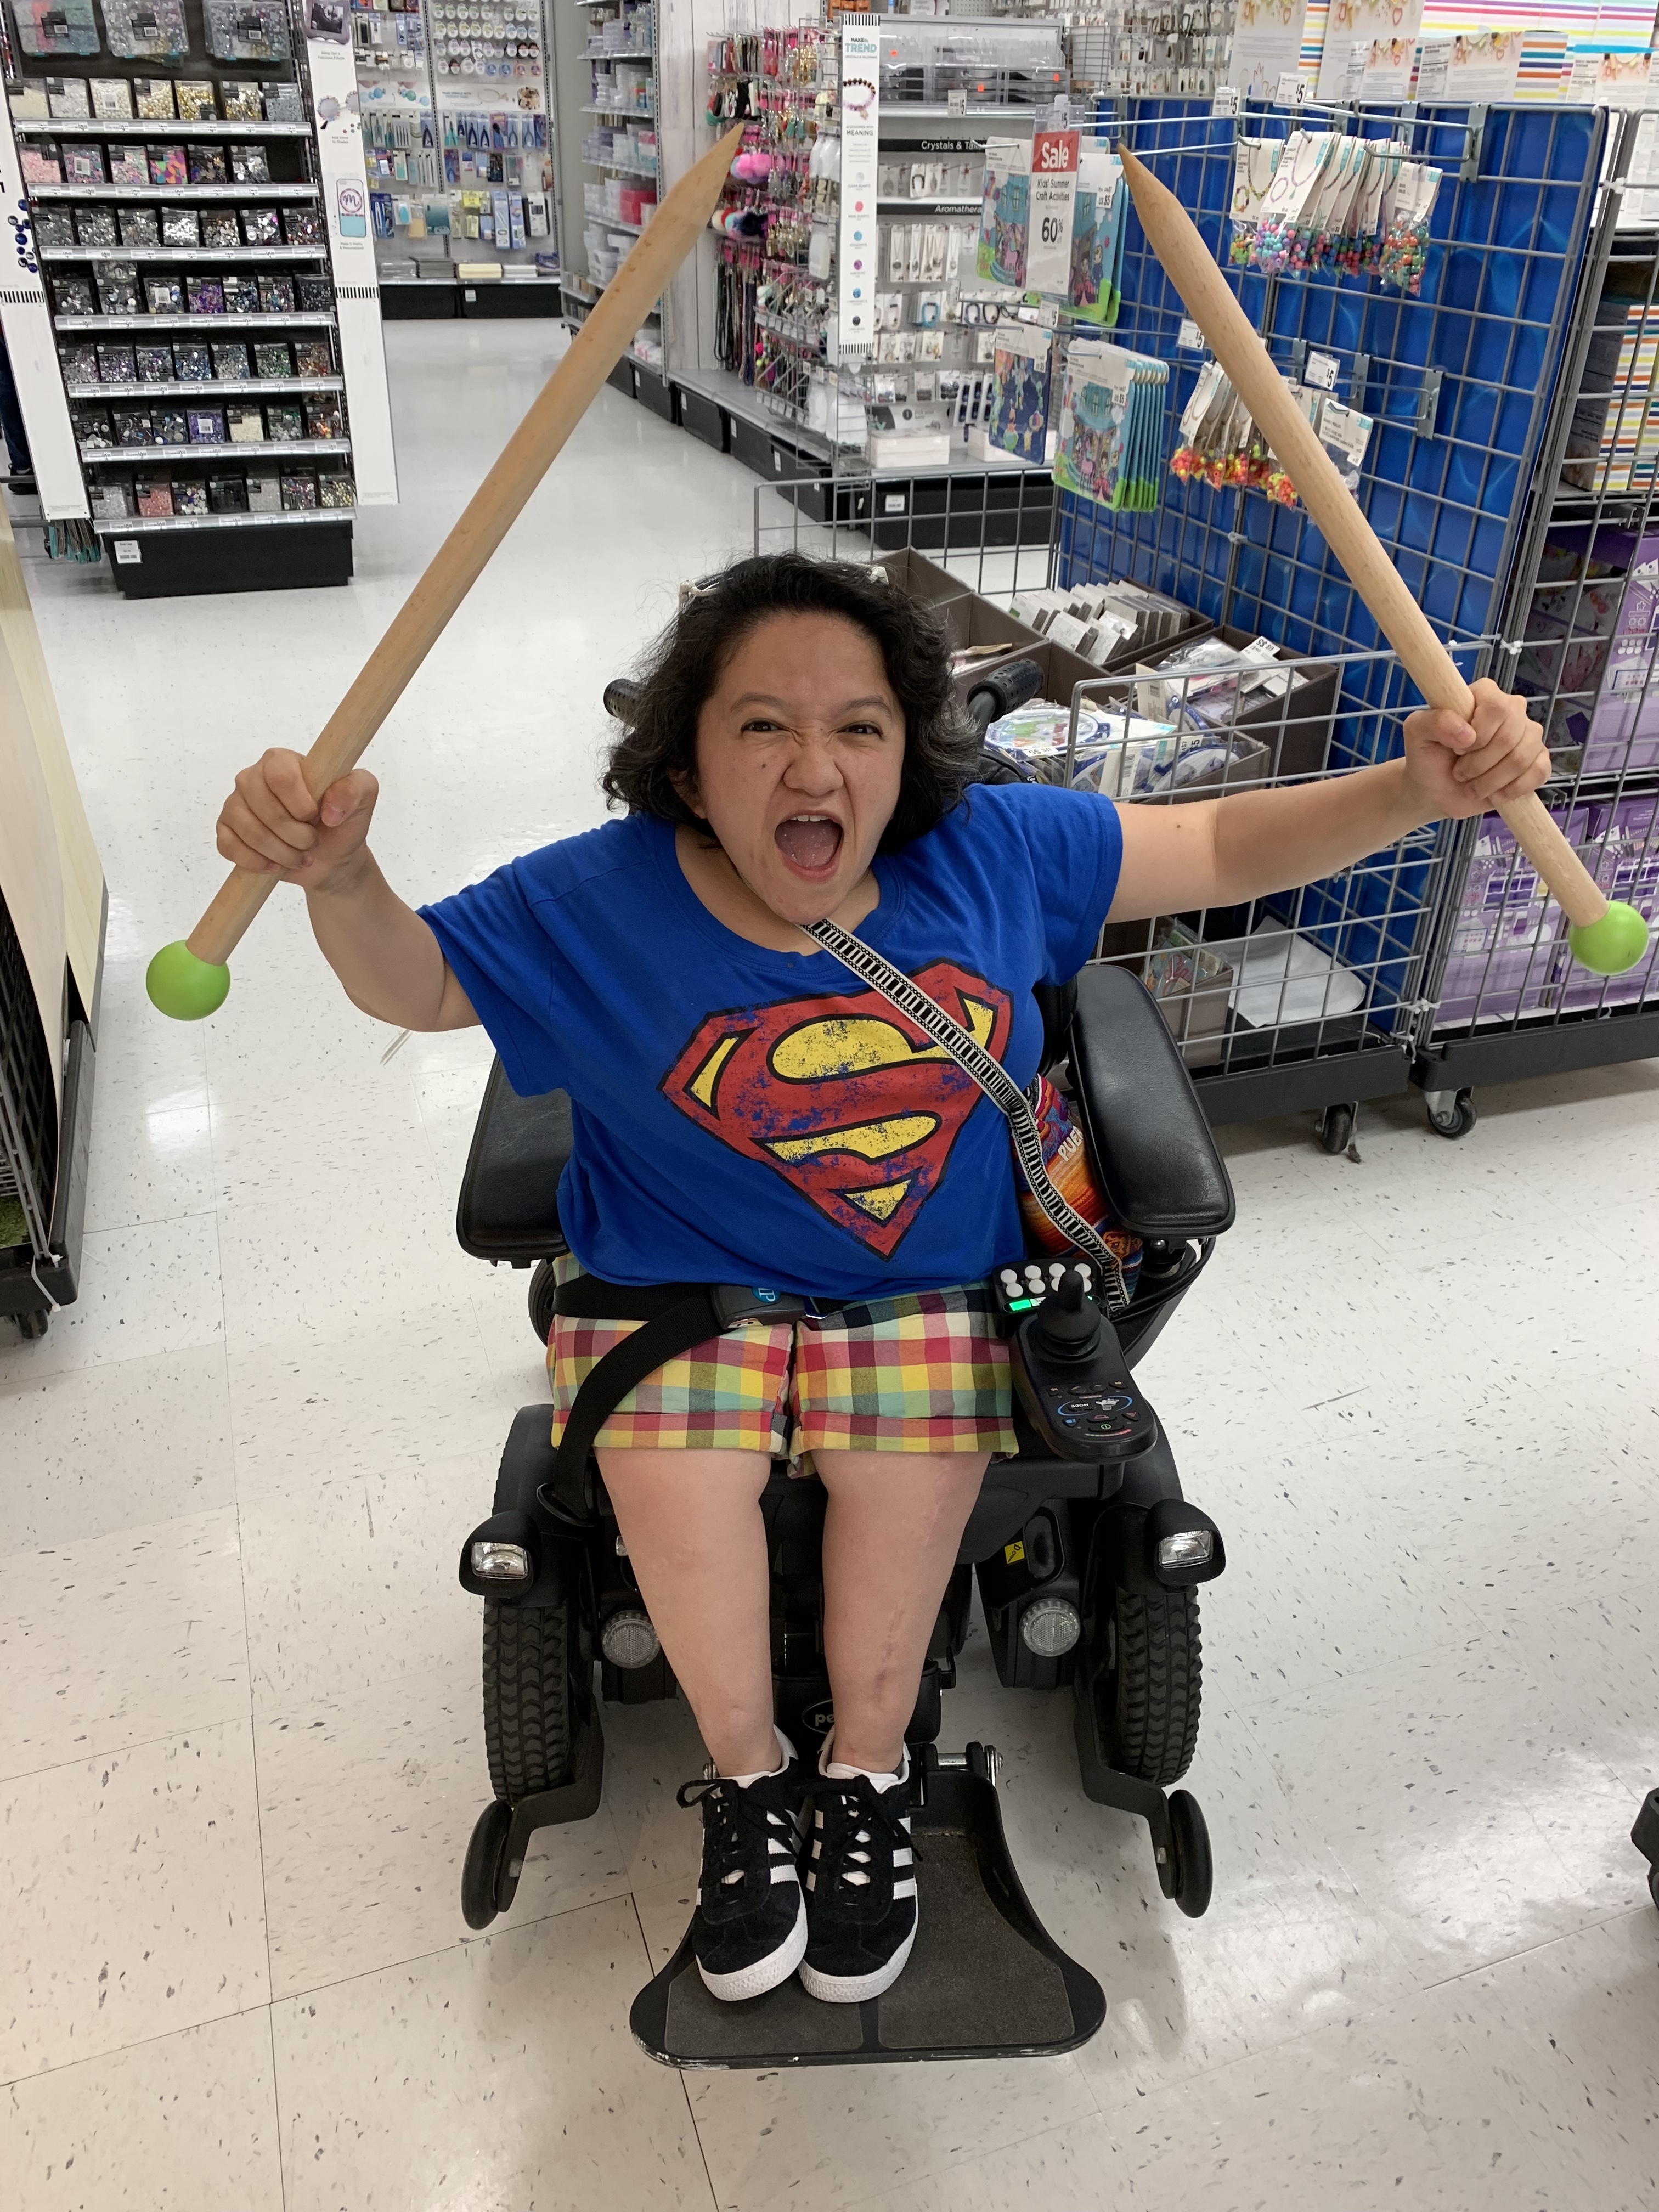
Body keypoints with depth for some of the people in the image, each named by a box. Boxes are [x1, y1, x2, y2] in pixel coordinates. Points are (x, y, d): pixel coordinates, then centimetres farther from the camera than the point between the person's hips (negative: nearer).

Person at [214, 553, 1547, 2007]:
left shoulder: (992, 851, -8)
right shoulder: (603, 900, -12)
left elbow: (1226, 849, -1)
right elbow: (413, 982, -5)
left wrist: (1418, 790, -19)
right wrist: (338, 874, -29)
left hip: (932, 1286, 1)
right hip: (680, 1288, 0)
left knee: (908, 1463, -24)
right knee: (667, 1470, -25)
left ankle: (865, 1775, 8)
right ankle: (749, 1778, 7)